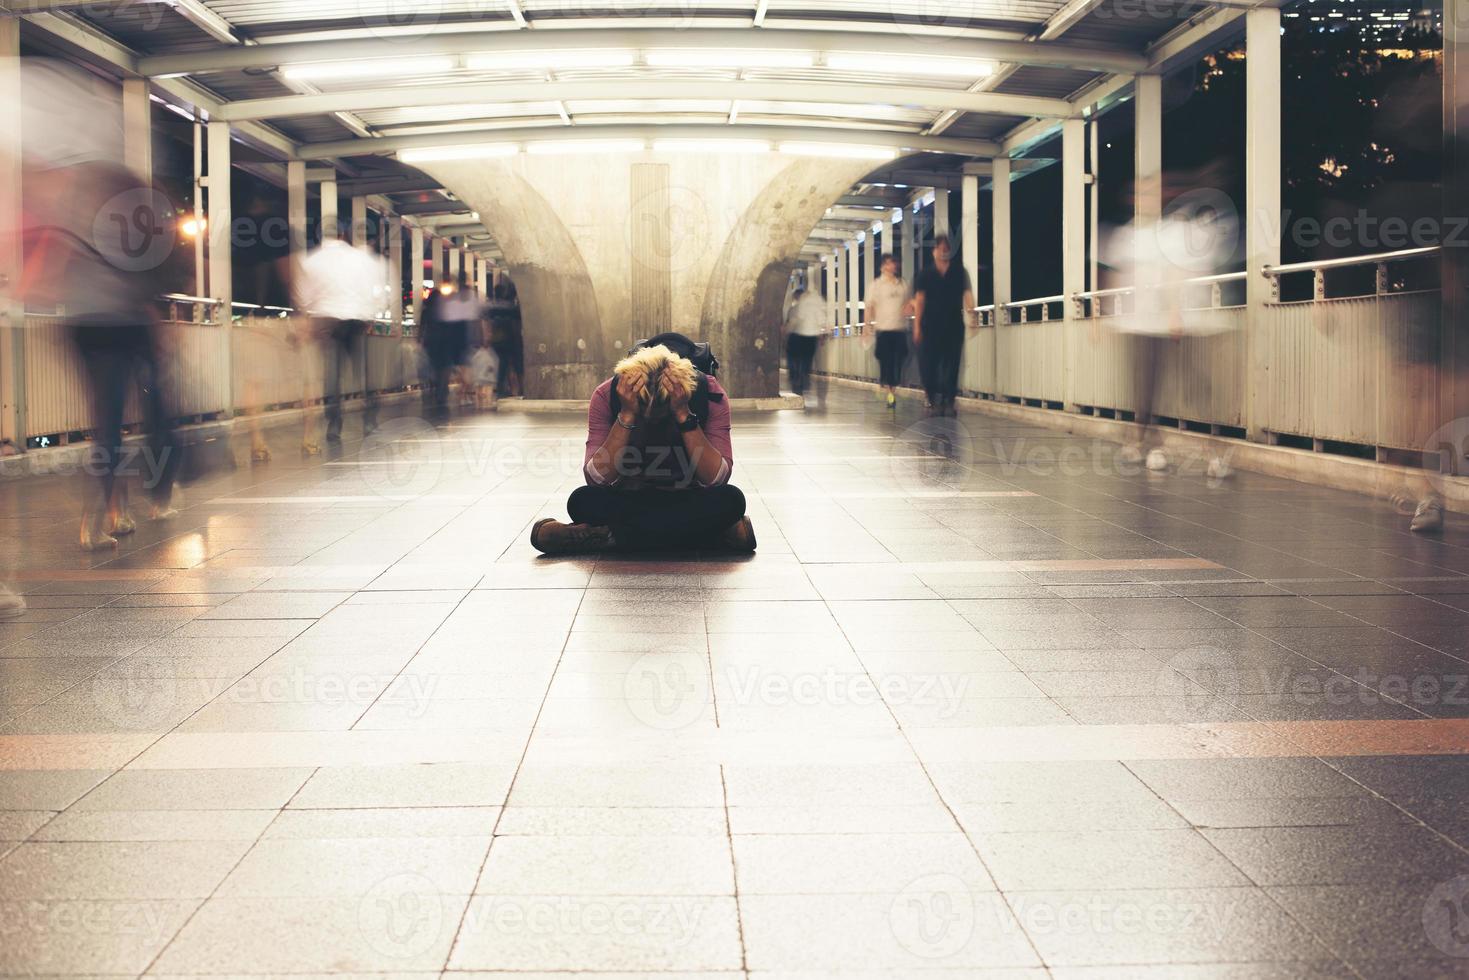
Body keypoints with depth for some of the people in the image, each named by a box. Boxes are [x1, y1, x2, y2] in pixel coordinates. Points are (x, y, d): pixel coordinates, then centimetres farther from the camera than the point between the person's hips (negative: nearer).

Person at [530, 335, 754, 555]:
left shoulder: (709, 394, -18)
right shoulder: (607, 396, -16)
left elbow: (717, 479, -24)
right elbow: (596, 479, -23)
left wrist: (684, 415, -33)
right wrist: (626, 416, -32)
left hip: (687, 501, 0)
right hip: (630, 501, 0)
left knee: (731, 499, -33)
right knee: (583, 500, -30)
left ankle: (611, 536, -27)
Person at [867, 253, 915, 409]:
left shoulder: (903, 284, 12)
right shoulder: (876, 285, 3)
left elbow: (911, 303, 21)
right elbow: (870, 307, 1)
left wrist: (910, 309, -2)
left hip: (900, 329, 3)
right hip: (883, 328, -3)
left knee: (898, 361, 0)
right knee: (885, 361, -7)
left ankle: (893, 389, 9)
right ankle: (888, 391, 1)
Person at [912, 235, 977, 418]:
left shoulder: (959, 272, 6)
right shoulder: (926, 274, 6)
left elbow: (967, 294, 0)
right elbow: (919, 300, 5)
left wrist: (971, 315, -15)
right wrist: (917, 326, 0)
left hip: (954, 325, 0)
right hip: (931, 326, 0)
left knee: (951, 364, 0)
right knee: (929, 365, -6)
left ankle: (949, 402, 6)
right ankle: (934, 402, 3)